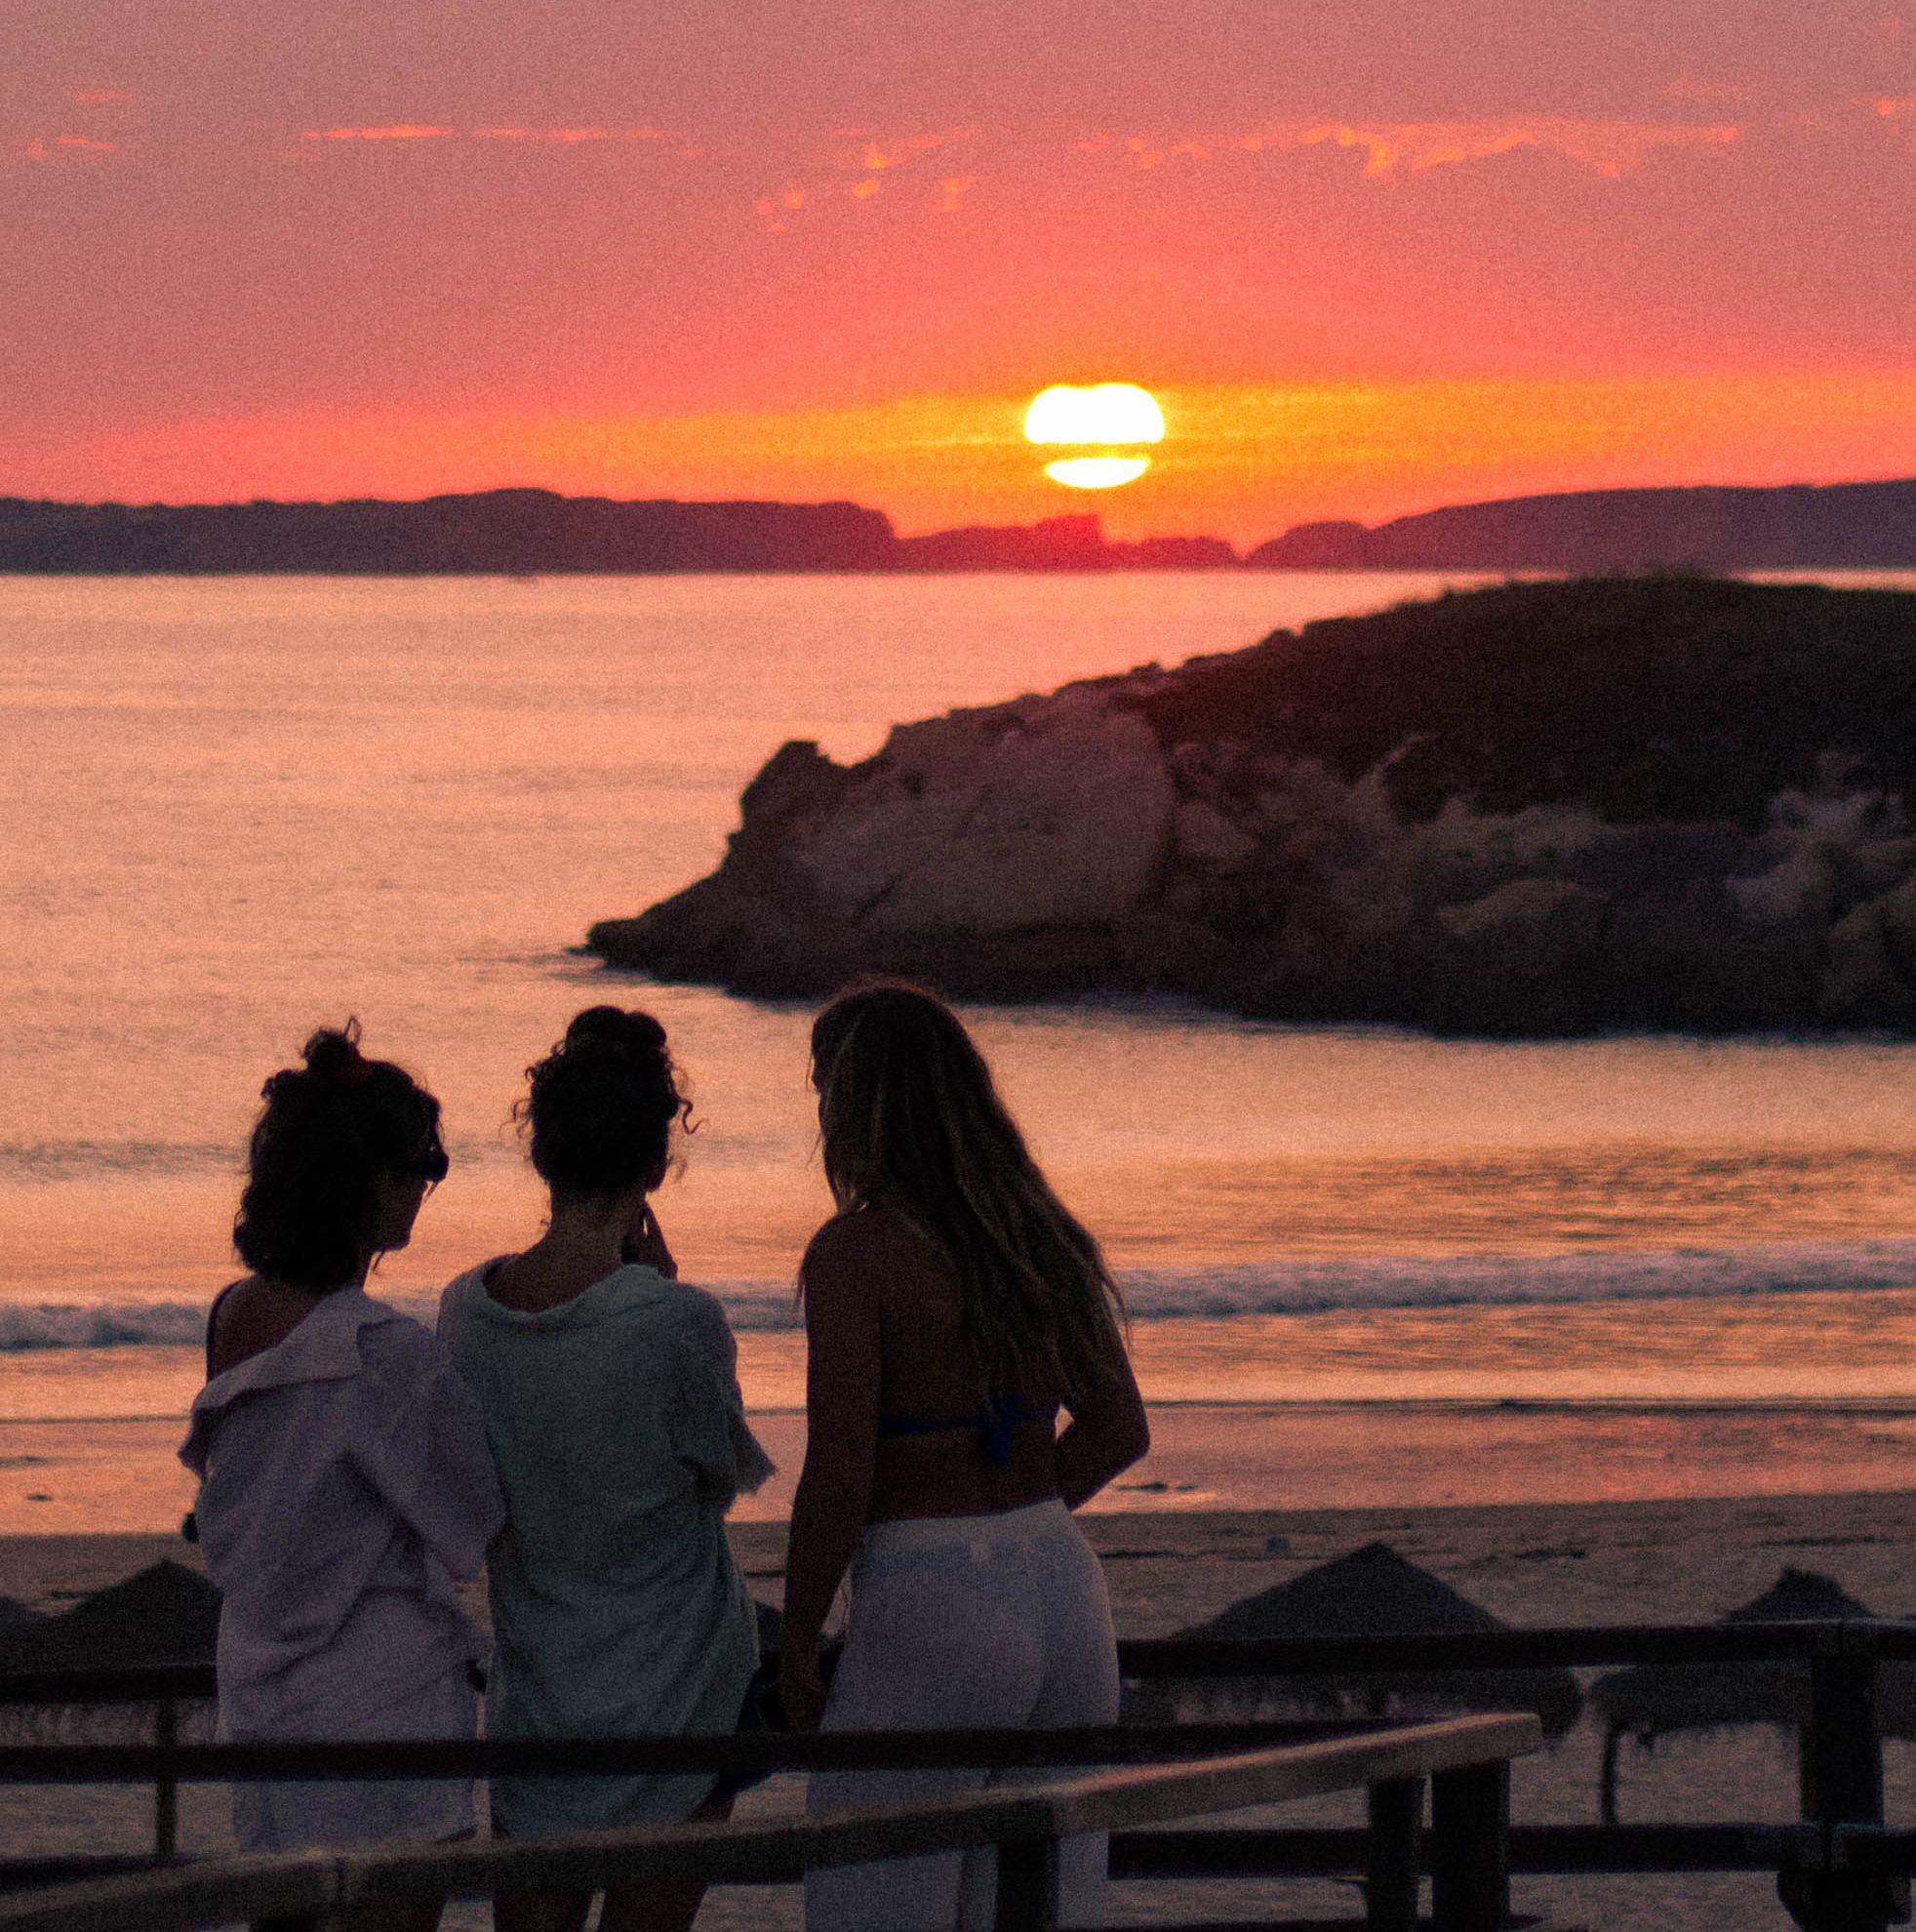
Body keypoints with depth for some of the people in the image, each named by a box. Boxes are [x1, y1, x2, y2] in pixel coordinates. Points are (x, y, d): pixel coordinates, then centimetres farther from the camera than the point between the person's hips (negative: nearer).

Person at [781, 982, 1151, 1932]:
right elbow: (1119, 1431, 15)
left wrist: (795, 1651, -4)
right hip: (1065, 1594, 7)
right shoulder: (1039, 1233, 8)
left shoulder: (854, 1253, -12)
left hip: (928, 1616, -7)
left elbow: (837, 1481, -14)